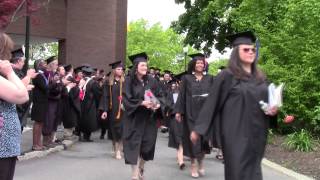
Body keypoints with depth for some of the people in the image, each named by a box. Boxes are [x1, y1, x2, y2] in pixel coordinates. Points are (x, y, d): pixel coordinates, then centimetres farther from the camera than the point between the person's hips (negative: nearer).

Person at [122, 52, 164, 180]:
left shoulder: (152, 81, 5)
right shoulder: (129, 81, -6)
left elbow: (160, 95, 7)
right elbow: (127, 99, -13)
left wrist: (158, 104, -14)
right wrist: (142, 103, -24)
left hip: (149, 118, 4)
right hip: (134, 119, -4)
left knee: (147, 144, 7)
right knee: (135, 145, -6)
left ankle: (141, 169, 30)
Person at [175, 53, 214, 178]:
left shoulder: (209, 78, 9)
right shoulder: (187, 78, 3)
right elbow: (182, 95, 1)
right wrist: (178, 111, -5)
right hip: (191, 113, -2)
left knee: (204, 138, 4)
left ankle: (200, 163, 20)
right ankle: (193, 165, 7)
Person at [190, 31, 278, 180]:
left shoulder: (261, 77, 12)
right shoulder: (227, 76, -5)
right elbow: (212, 103, -5)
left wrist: (273, 110, -4)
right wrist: (198, 128, -7)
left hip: (256, 134, 6)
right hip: (236, 133, -6)